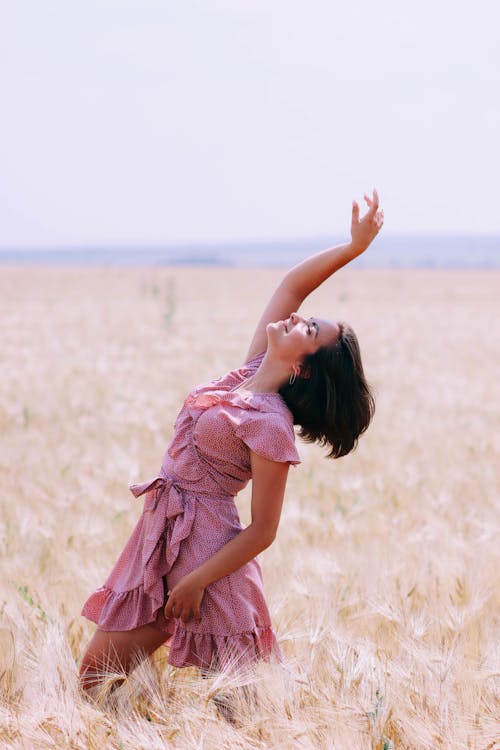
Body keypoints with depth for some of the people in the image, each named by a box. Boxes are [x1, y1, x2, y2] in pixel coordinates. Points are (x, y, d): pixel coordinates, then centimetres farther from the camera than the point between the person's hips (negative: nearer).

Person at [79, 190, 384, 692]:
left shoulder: (271, 424, -18)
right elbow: (292, 285, 5)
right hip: (159, 532, 8)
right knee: (96, 671, 8)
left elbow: (262, 531, -17)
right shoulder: (252, 371, 2)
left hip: (207, 547, -8)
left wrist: (195, 582, -15)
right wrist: (354, 245, -3)